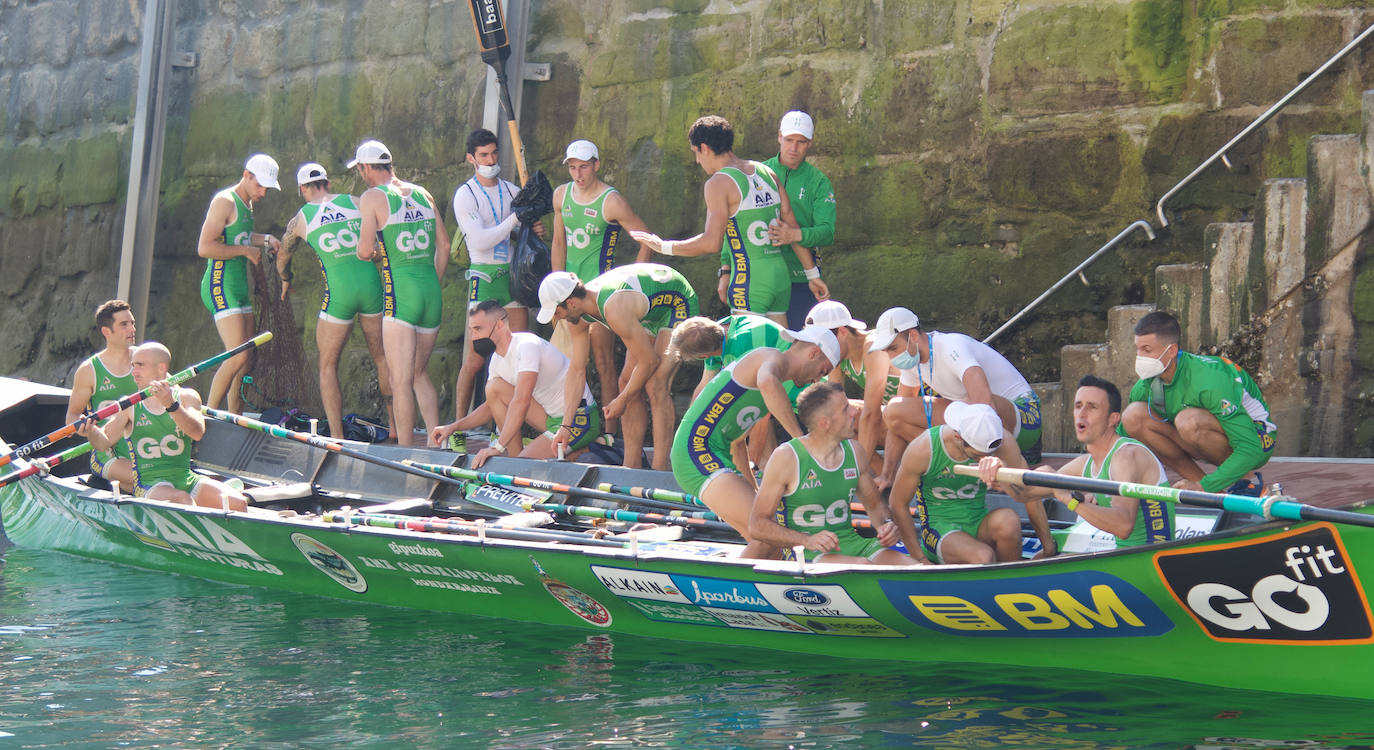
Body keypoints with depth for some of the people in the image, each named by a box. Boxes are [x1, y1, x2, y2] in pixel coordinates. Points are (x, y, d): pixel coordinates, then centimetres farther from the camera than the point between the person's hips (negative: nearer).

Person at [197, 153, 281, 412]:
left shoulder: (247, 204, 17)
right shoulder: (225, 201, -12)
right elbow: (204, 248, -21)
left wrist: (265, 239, 19)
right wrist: (246, 250, -14)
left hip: (240, 286, 10)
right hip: (221, 286, -10)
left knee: (244, 361, 7)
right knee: (238, 357, -18)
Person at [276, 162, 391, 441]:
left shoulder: (300, 219, 8)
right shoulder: (354, 202, 8)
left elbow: (282, 258, 24)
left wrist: (285, 281, 44)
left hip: (338, 293, -2)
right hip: (371, 285, 2)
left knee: (328, 366, 9)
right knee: (382, 358, 16)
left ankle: (337, 437, 1)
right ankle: (397, 426, 21)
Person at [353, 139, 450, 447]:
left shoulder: (372, 197, -4)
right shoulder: (422, 194, 13)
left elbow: (365, 251, -11)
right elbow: (444, 245, 15)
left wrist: (366, 249, 12)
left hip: (399, 293, -6)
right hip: (432, 291, 6)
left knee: (400, 379, -4)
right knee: (420, 373, 17)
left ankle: (405, 451, -6)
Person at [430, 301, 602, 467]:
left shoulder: (527, 345, -22)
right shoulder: (497, 359, 6)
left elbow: (521, 401, -31)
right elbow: (492, 405, 18)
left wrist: (498, 447, -34)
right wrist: (454, 427, 5)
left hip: (580, 420, -9)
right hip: (552, 417, 9)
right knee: (494, 388, -1)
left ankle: (583, 452, -2)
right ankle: (514, 455, 0)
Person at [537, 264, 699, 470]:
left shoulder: (615, 310, -38)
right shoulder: (577, 315, -10)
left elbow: (650, 361, -27)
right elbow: (577, 371, -3)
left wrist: (621, 401, -14)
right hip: (652, 313, 9)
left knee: (655, 385, -20)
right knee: (628, 380, 2)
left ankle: (660, 471, -19)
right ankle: (631, 466, 5)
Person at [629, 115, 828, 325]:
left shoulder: (719, 183, -8)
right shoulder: (766, 173, 13)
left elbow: (712, 243, -16)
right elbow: (793, 227, 14)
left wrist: (664, 247, -5)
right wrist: (813, 274, 18)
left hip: (749, 281, -7)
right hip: (781, 276, 7)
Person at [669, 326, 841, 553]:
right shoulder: (774, 358, -6)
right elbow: (767, 382, -35)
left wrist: (755, 490, 35)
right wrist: (800, 437, -30)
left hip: (718, 458, 11)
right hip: (696, 450, -11)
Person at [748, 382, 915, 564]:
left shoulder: (853, 451, 8)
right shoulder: (786, 457, -9)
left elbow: (875, 504, 24)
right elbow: (757, 525, -10)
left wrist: (886, 525, 0)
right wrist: (807, 540, -25)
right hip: (807, 553, -6)